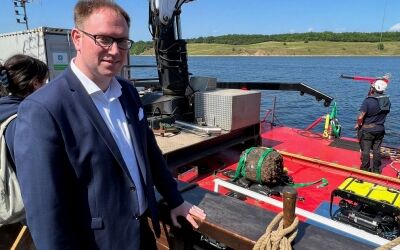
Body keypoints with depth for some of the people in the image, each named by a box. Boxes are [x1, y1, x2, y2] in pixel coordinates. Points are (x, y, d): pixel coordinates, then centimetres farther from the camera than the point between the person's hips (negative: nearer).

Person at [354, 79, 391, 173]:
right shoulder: (387, 101, -3)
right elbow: (386, 112, 9)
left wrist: (358, 124, -6)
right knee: (377, 150, 15)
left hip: (367, 130, -5)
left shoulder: (368, 101, -21)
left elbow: (360, 117, -24)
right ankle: (376, 170, 25)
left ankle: (365, 170, 14)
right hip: (380, 129, 5)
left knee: (365, 150, 5)